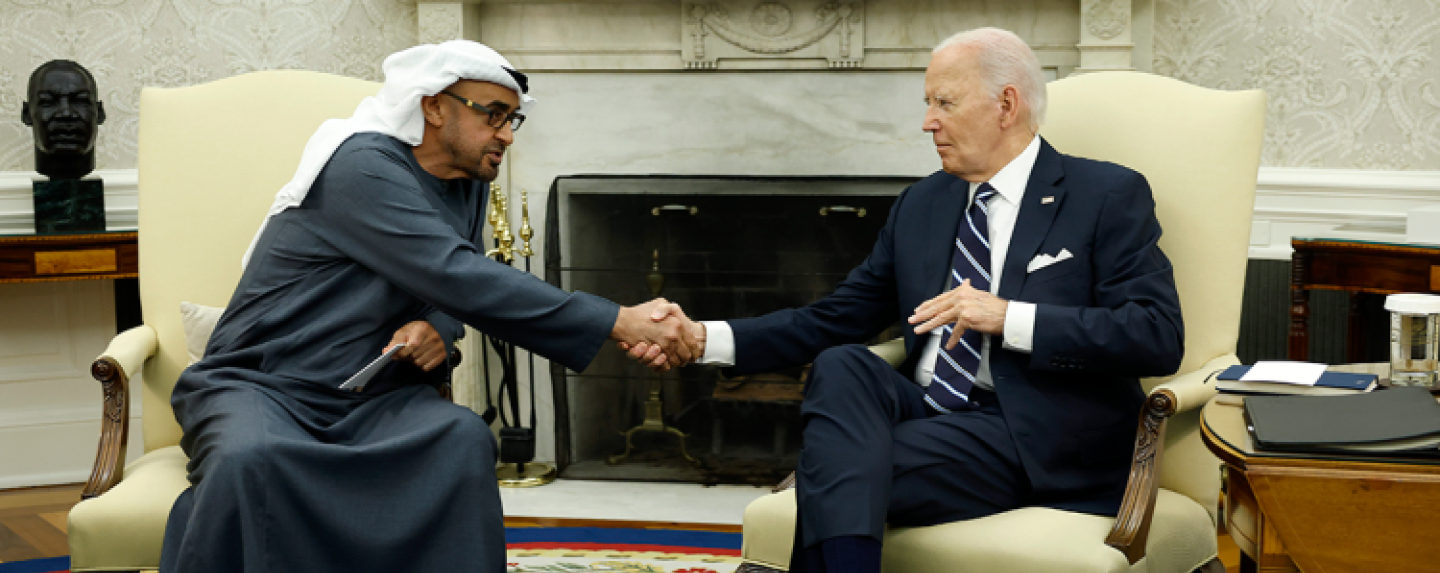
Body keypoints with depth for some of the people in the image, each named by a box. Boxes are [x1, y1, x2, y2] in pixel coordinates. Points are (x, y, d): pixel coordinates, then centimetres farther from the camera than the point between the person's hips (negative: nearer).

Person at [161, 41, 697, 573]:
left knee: (464, 441, -27)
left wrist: (438, 328, -13)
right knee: (247, 462, -39)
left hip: (367, 399, 6)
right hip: (254, 385, -6)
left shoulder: (467, 185, 9)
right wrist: (619, 323, -29)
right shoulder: (362, 167, -18)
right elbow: (458, 278, -27)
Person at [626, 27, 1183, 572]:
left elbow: (1160, 335, -11)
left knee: (830, 467, -27)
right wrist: (703, 338, 1)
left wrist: (1007, 317, -18)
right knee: (841, 367, -27)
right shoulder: (921, 205, 19)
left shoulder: (1109, 197, 1)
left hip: (1038, 445, -6)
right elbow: (832, 321, 15)